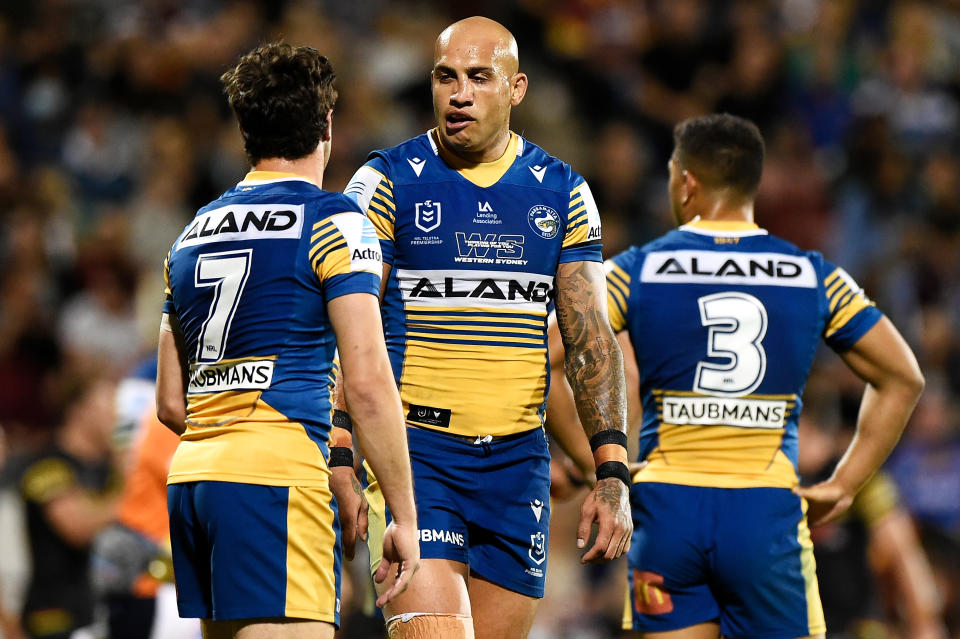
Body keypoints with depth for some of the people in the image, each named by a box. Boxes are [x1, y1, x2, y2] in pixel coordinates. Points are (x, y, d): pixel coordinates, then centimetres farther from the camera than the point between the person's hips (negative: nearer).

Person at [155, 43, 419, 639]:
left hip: (187, 480, 7)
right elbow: (367, 383, -9)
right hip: (278, 479, -7)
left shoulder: (193, 234, 19)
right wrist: (405, 518, -5)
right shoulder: (333, 221, -2)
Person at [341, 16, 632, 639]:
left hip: (519, 461, 4)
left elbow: (590, 342, 6)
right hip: (417, 451, -4)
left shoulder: (562, 193, 9)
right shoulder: (388, 183, 0)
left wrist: (613, 473, -4)